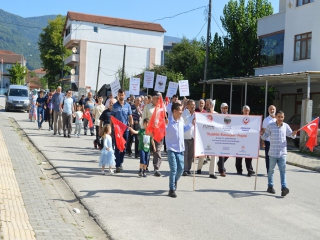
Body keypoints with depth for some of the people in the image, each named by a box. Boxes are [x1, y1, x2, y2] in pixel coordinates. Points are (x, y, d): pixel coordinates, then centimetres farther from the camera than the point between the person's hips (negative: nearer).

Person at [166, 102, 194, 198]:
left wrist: (191, 124, 16)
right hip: (171, 148, -6)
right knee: (173, 169, -8)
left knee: (181, 168, 9)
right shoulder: (168, 121, -15)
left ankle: (175, 181, 39)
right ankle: (172, 190, 2)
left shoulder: (181, 120, 4)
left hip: (180, 149, 6)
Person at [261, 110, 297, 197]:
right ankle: (270, 186, 24)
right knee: (271, 170, 11)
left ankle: (284, 187, -7)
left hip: (282, 153, 1)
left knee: (283, 170, -4)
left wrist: (293, 134, -8)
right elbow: (265, 137, 4)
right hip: (272, 153, -1)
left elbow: (291, 135, 14)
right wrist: (262, 133, -16)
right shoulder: (270, 126, -2)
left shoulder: (286, 126, 3)